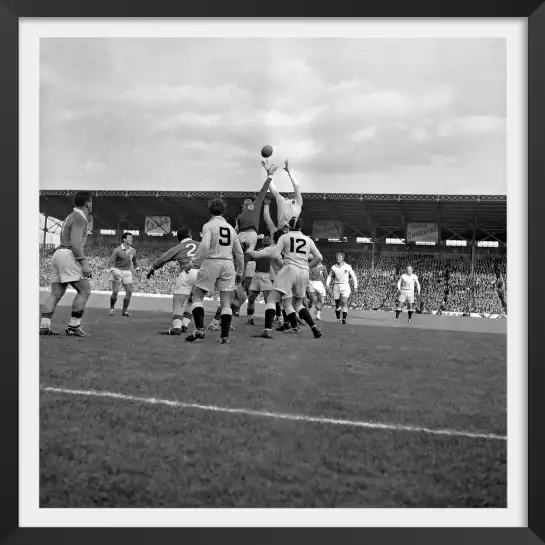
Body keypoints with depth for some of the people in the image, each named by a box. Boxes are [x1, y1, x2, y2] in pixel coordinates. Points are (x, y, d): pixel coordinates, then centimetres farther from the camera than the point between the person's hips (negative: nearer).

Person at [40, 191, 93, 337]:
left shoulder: (72, 216, 24)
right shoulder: (80, 218, -8)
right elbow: (75, 243, -18)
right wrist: (84, 263, -21)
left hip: (58, 254, 10)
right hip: (68, 255, -10)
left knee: (56, 293, 6)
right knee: (84, 290, -7)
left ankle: (44, 326, 1)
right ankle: (73, 326, -8)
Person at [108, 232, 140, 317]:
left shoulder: (133, 251, 3)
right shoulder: (117, 250, -11)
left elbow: (134, 260, 20)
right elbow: (111, 262, -9)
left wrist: (137, 268, 1)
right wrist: (113, 272, -25)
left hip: (127, 272, 4)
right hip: (117, 271, -4)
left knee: (129, 292, -5)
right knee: (115, 292, -8)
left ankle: (124, 311, 8)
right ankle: (112, 308, 17)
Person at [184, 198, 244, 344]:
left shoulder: (208, 225, 0)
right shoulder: (231, 228, 16)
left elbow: (204, 247, -16)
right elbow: (239, 253, 17)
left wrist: (193, 263, -11)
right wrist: (239, 272, 25)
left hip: (211, 262, -4)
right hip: (228, 264, 4)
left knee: (197, 297, 6)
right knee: (226, 303, 3)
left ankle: (199, 330, -8)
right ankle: (225, 336, 0)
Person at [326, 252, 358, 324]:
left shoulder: (347, 267, 2)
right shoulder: (333, 267, 6)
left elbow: (353, 276, 8)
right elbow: (329, 276, 15)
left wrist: (355, 286, 2)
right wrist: (327, 283, -1)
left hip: (345, 286, -2)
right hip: (336, 286, 2)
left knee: (344, 303, -15)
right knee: (337, 304, 4)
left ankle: (344, 319, -15)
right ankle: (338, 318, 16)